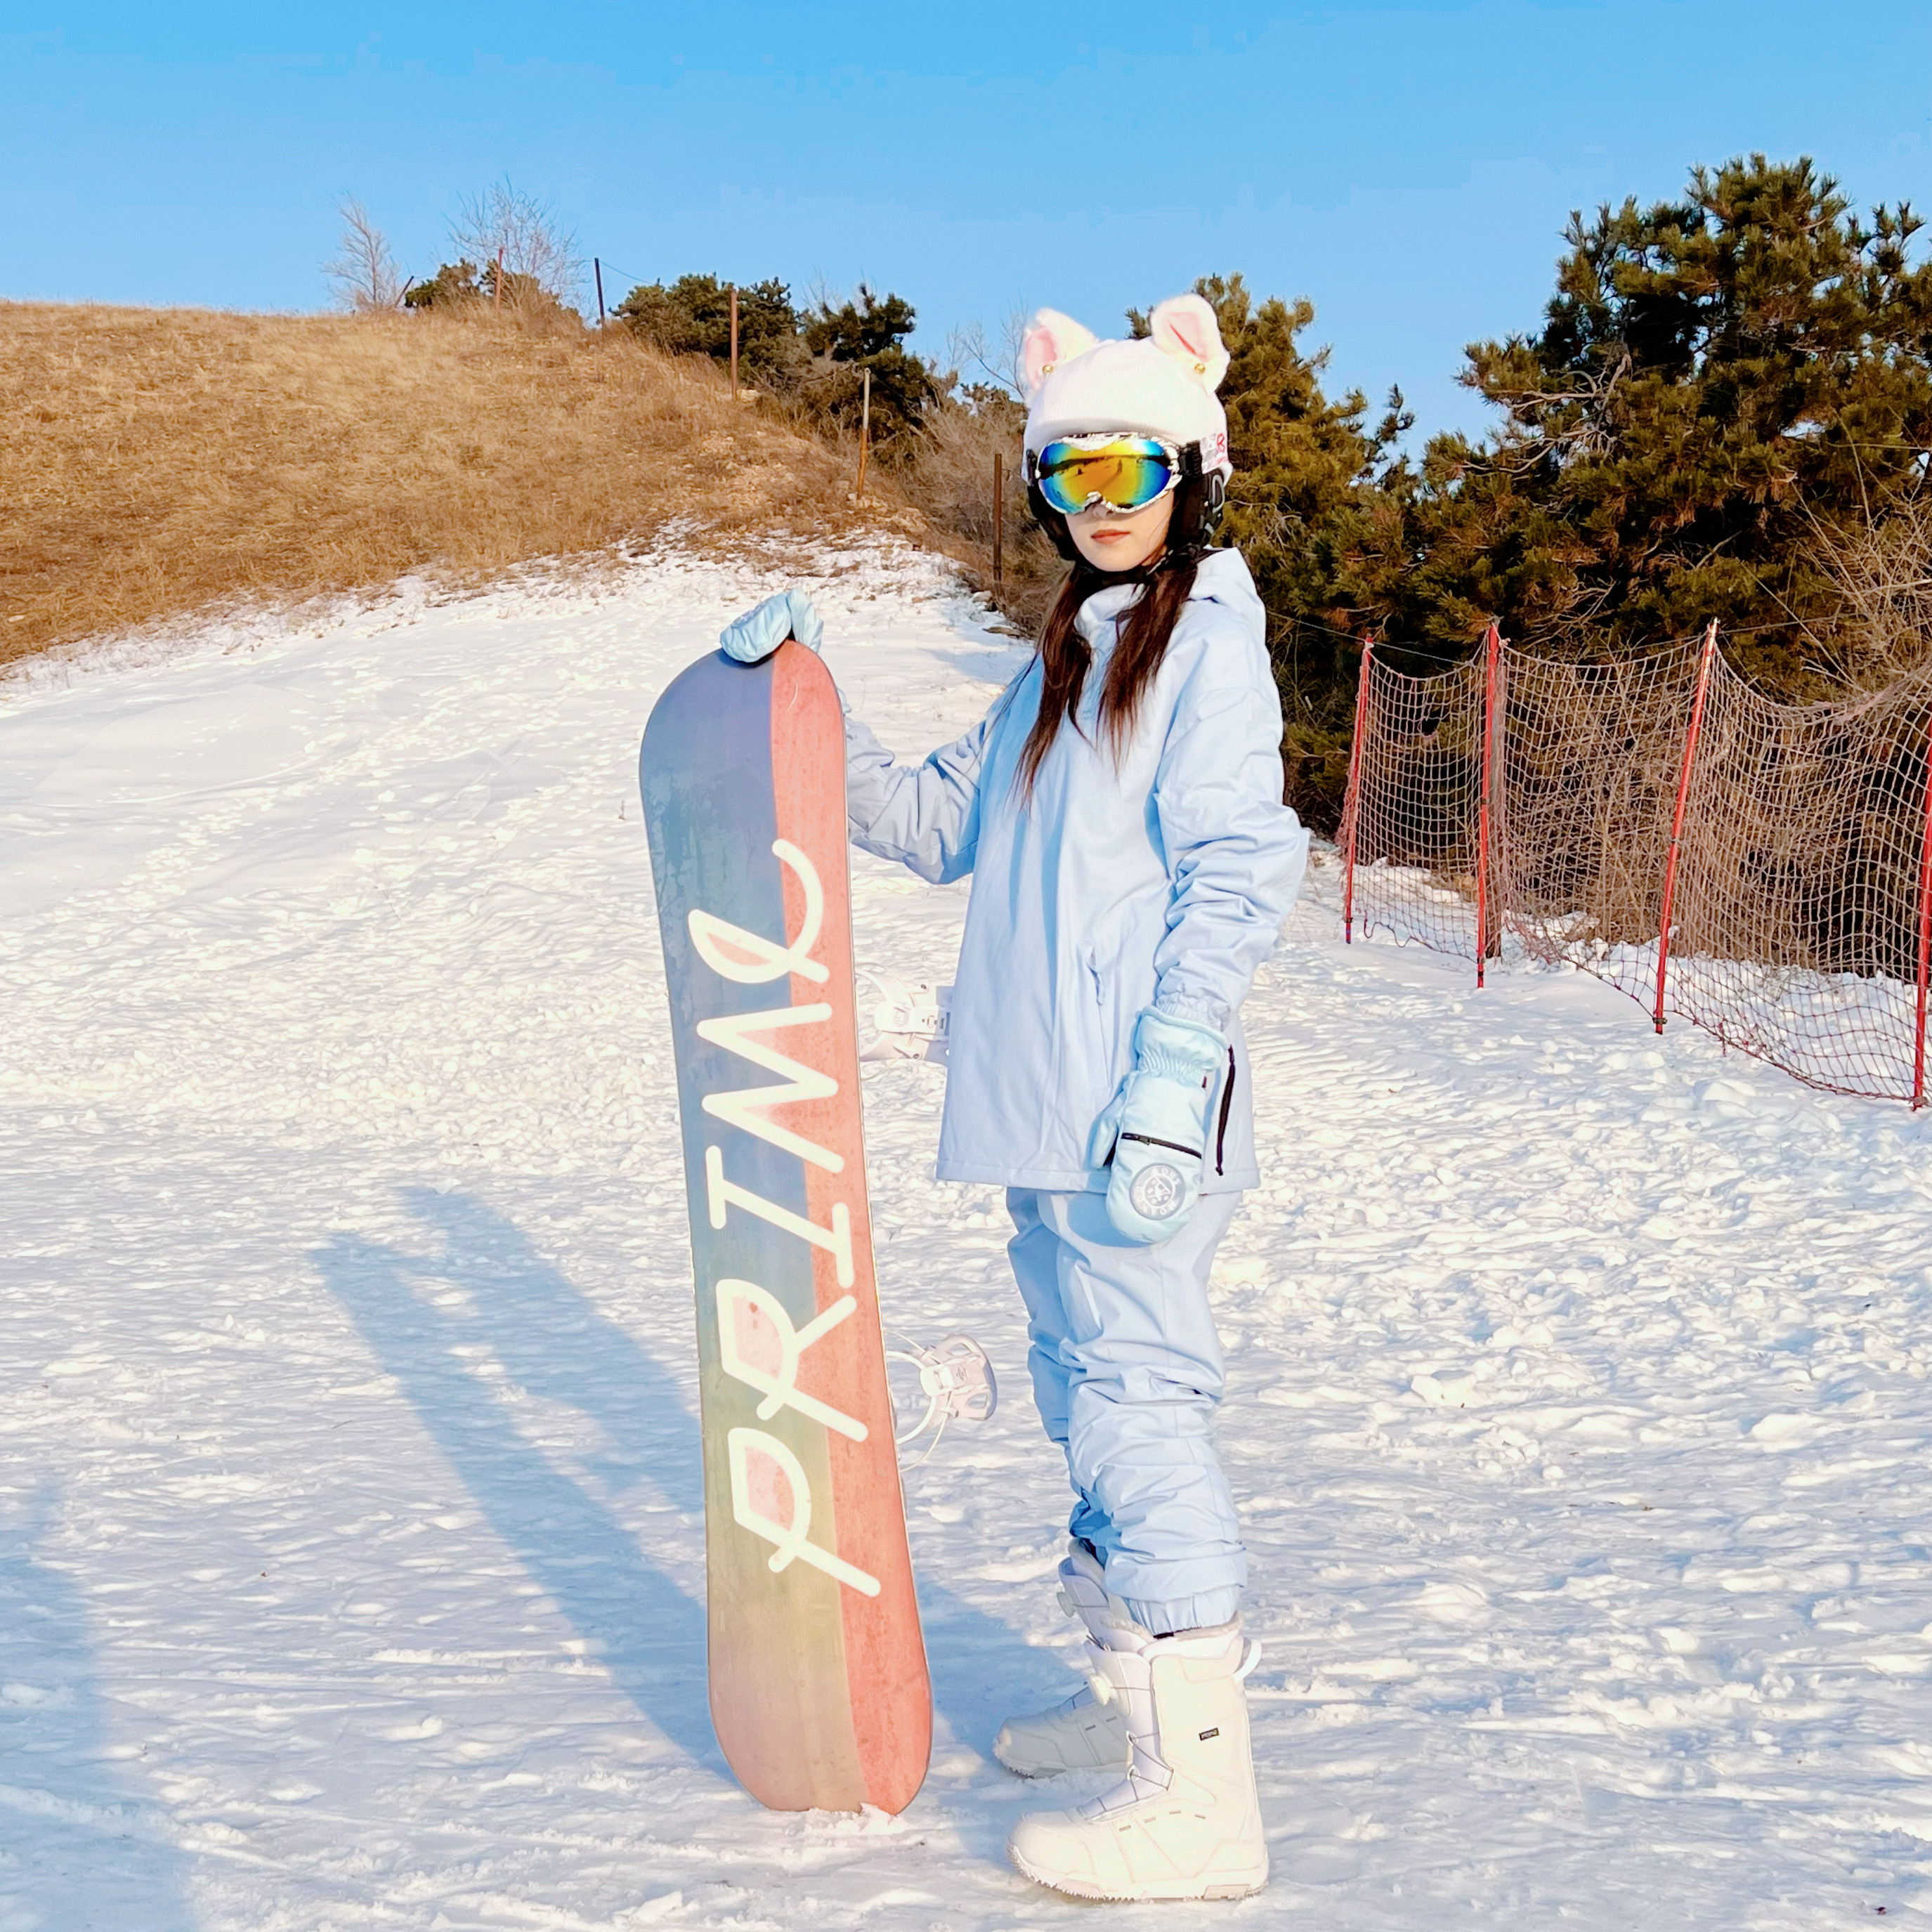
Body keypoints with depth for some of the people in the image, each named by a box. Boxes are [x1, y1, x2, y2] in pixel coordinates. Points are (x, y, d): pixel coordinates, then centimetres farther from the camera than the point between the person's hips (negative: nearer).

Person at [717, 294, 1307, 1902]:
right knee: (1089, 1390, 17)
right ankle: (1140, 1694, 32)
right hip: (1051, 1109, 9)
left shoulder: (1206, 640, -5)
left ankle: (1202, 1800, -3)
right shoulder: (1064, 660, 20)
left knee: (1141, 1399, -9)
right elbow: (940, 824, 21)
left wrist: (1172, 1066, -22)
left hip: (1139, 1109, -9)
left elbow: (1238, 871, -14)